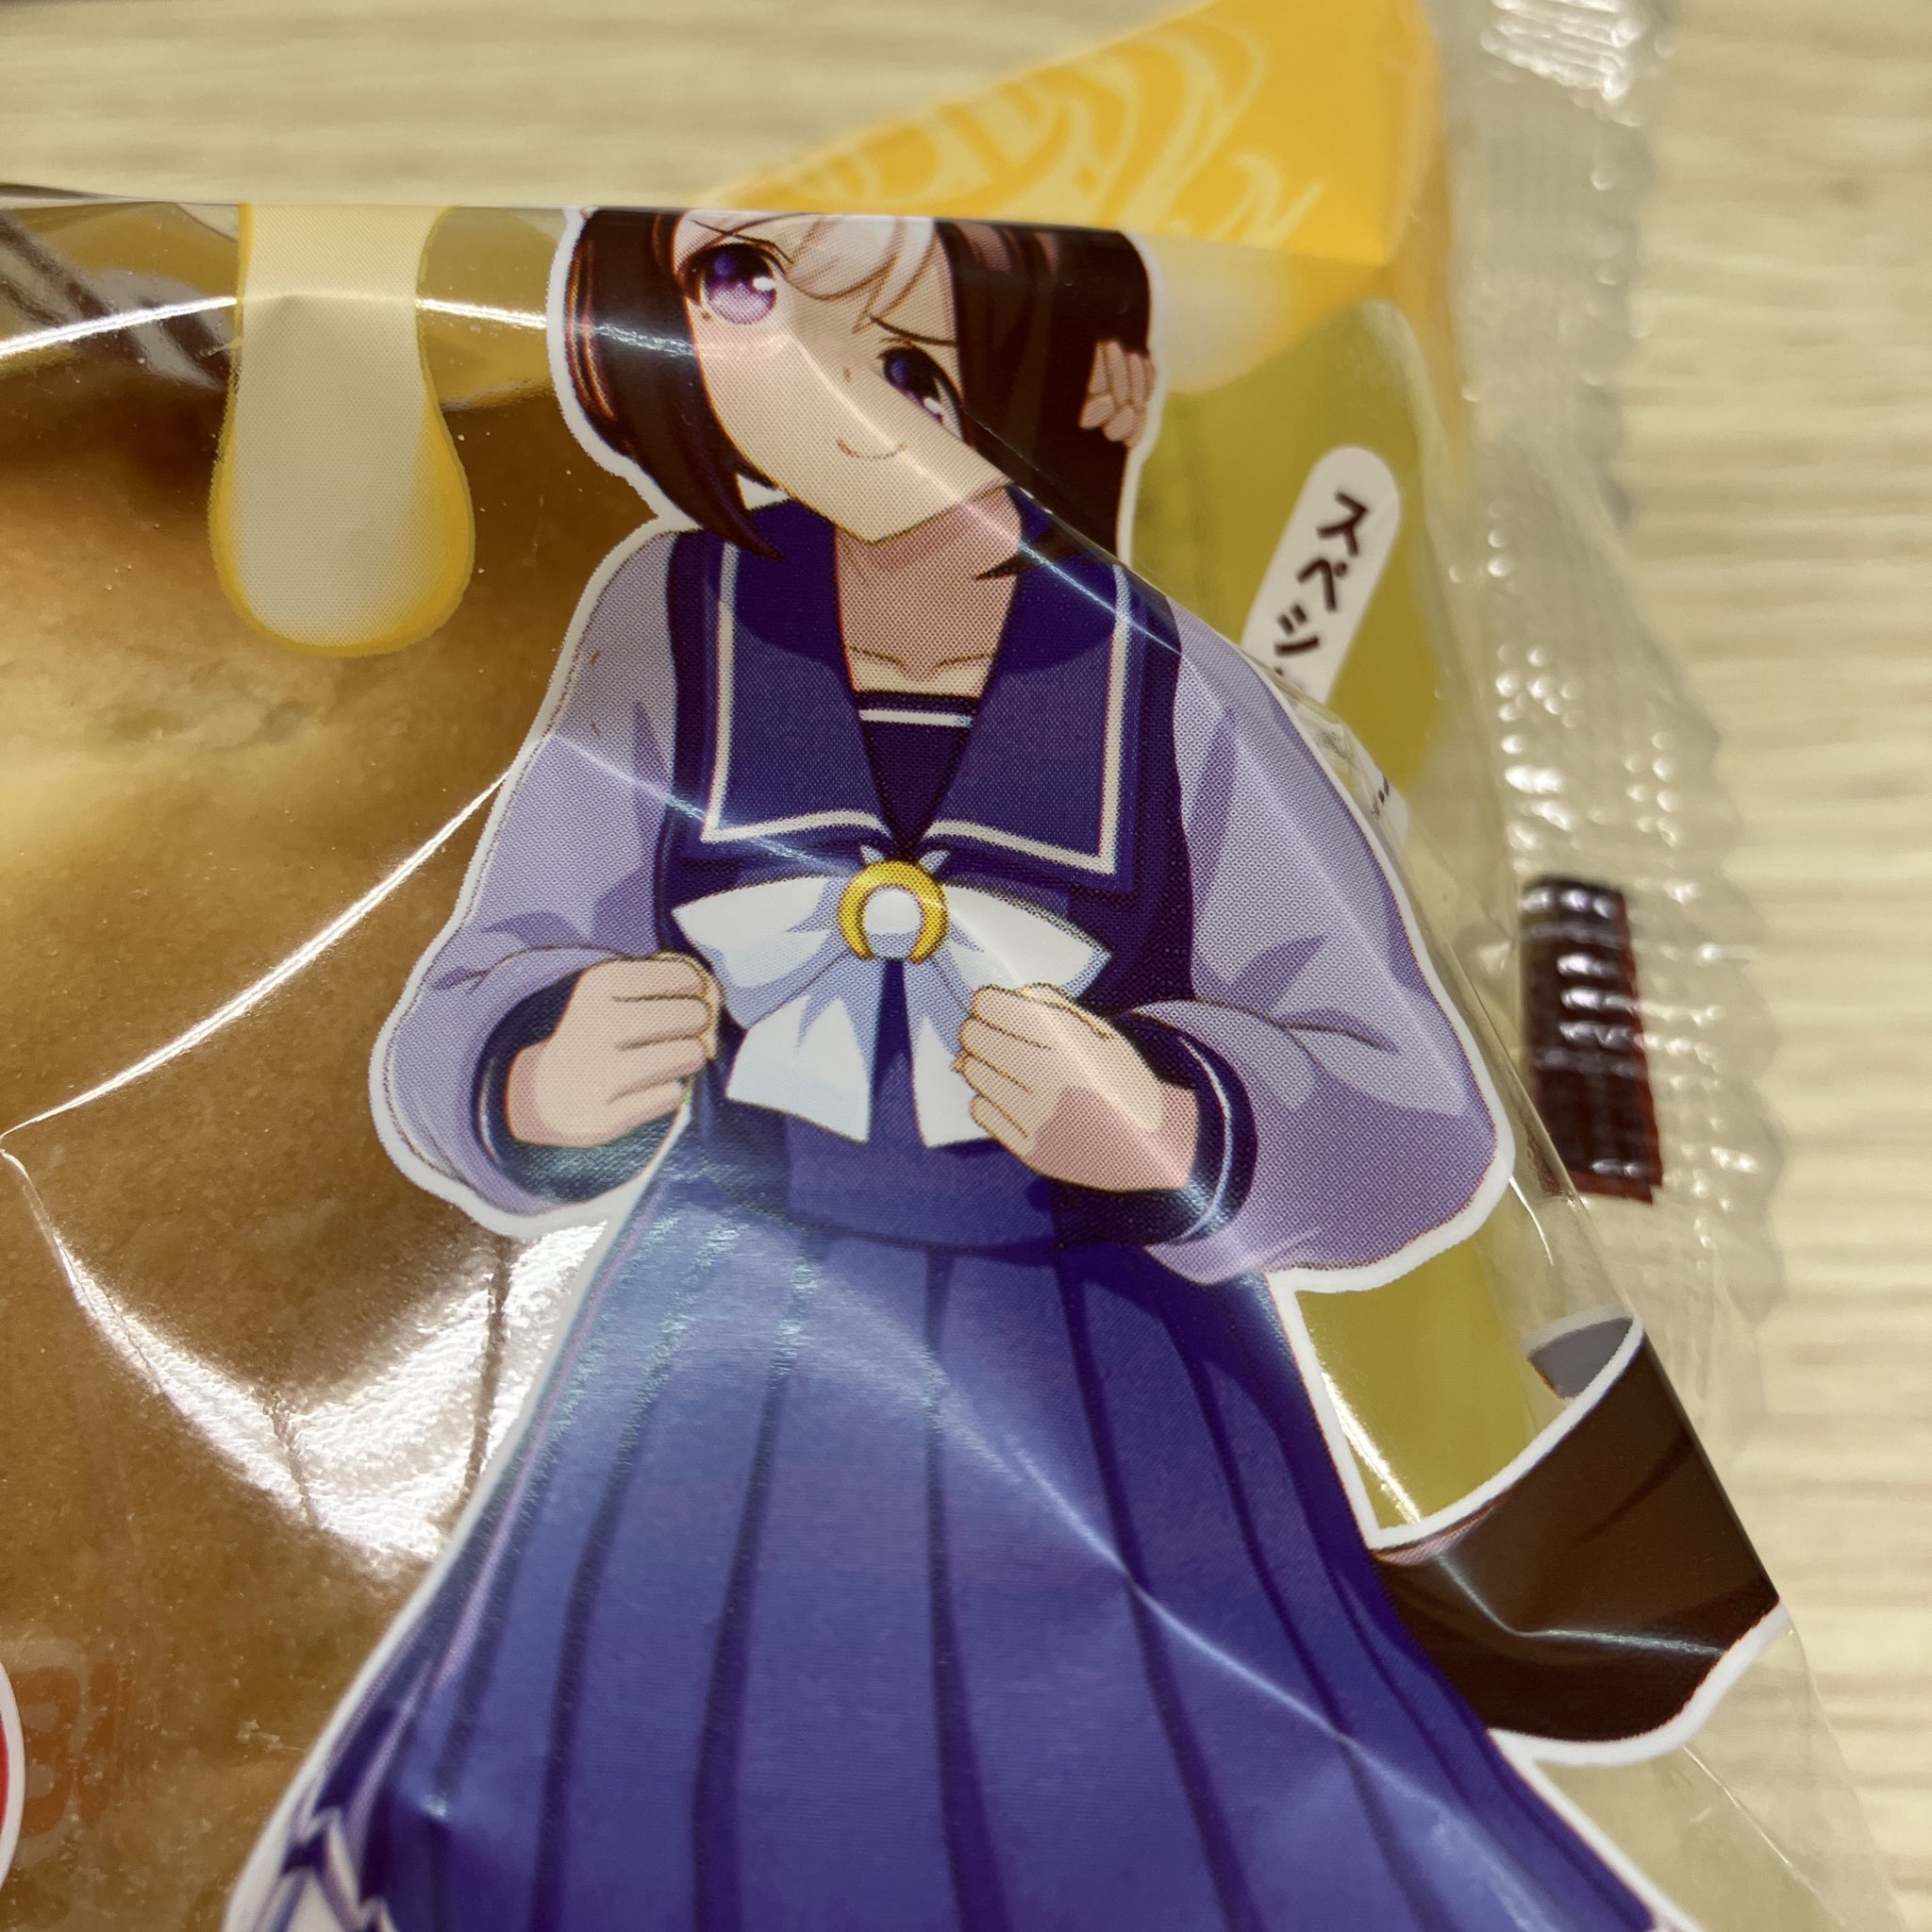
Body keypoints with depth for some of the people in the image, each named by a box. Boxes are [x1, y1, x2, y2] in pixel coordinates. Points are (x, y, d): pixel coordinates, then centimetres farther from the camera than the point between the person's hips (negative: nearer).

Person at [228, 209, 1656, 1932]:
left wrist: (1171, 1132, -29)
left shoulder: (1173, 701, -14)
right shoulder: (674, 620, -11)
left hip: (1110, 1407, -1)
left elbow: (1426, 1136, -9)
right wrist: (542, 1088, -32)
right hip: (729, 1400, 2)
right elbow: (465, 1041, -9)